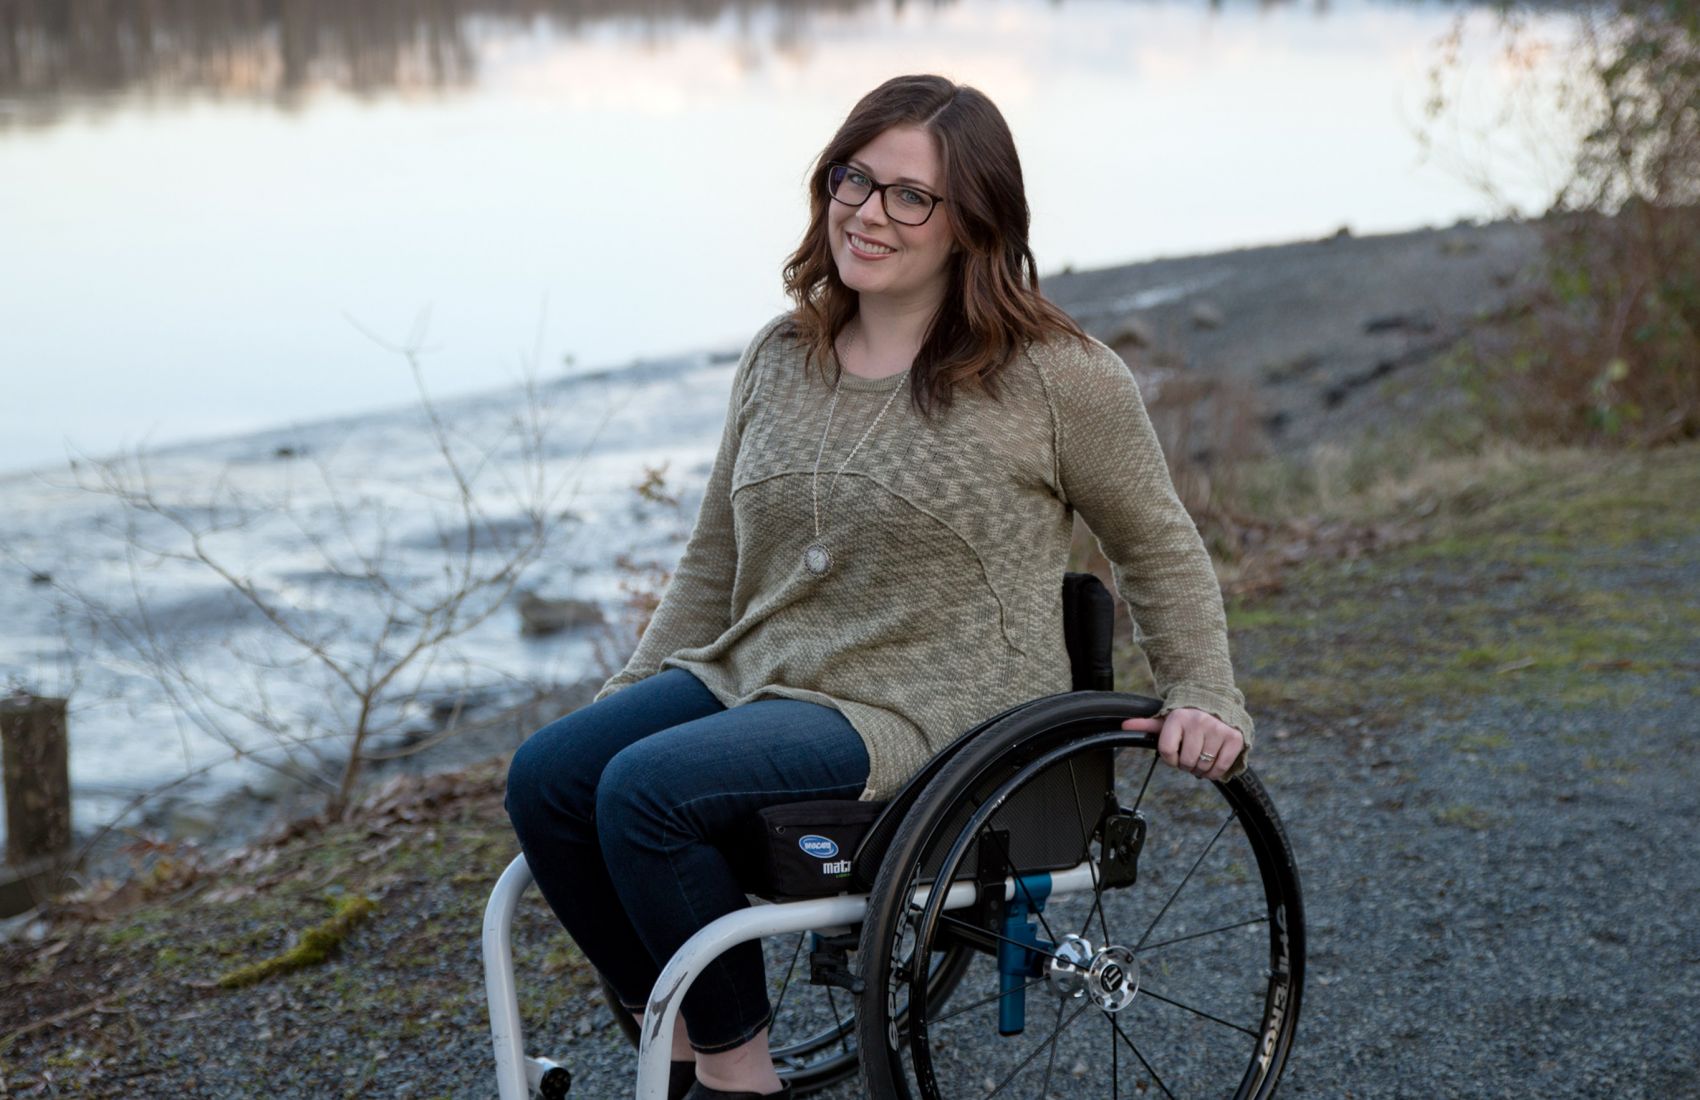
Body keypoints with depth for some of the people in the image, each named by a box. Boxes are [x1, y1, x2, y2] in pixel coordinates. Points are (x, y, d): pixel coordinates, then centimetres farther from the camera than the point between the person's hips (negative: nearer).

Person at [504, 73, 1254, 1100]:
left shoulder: (1057, 376, -6)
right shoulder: (779, 360, 10)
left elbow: (1160, 549, 5)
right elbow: (715, 561, 19)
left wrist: (1205, 698, -4)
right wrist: (628, 696, 14)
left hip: (935, 712, -7)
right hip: (753, 672, 7)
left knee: (646, 788, -26)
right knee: (546, 779, -13)